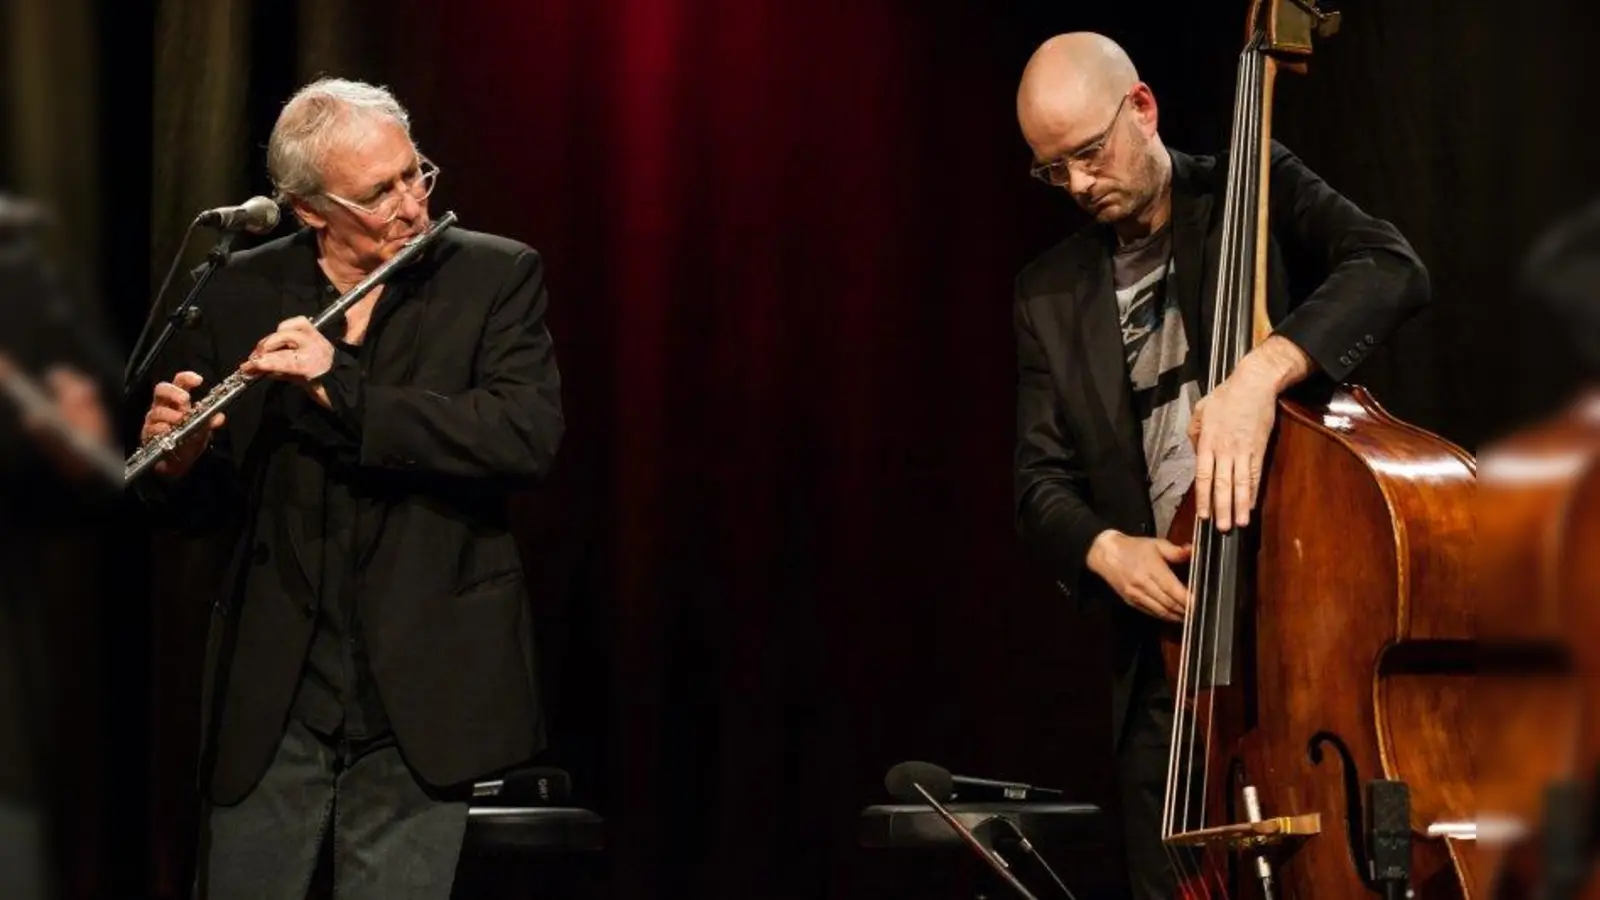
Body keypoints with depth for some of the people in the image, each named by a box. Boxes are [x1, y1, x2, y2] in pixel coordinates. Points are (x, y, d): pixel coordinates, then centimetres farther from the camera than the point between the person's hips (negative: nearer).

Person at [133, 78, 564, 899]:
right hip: (269, 694, 2)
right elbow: (202, 505, 10)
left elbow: (530, 436, -17)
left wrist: (345, 389, -23)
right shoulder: (243, 292, 6)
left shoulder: (496, 277, -1)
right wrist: (175, 460, -14)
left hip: (421, 691, -2)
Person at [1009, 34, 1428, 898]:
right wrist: (1102, 549, -13)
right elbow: (1042, 482, 10)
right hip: (1163, 660, 3)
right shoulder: (1048, 294, 12)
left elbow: (1393, 269, -16)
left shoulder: (1255, 193, 2)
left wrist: (1263, 367, -32)